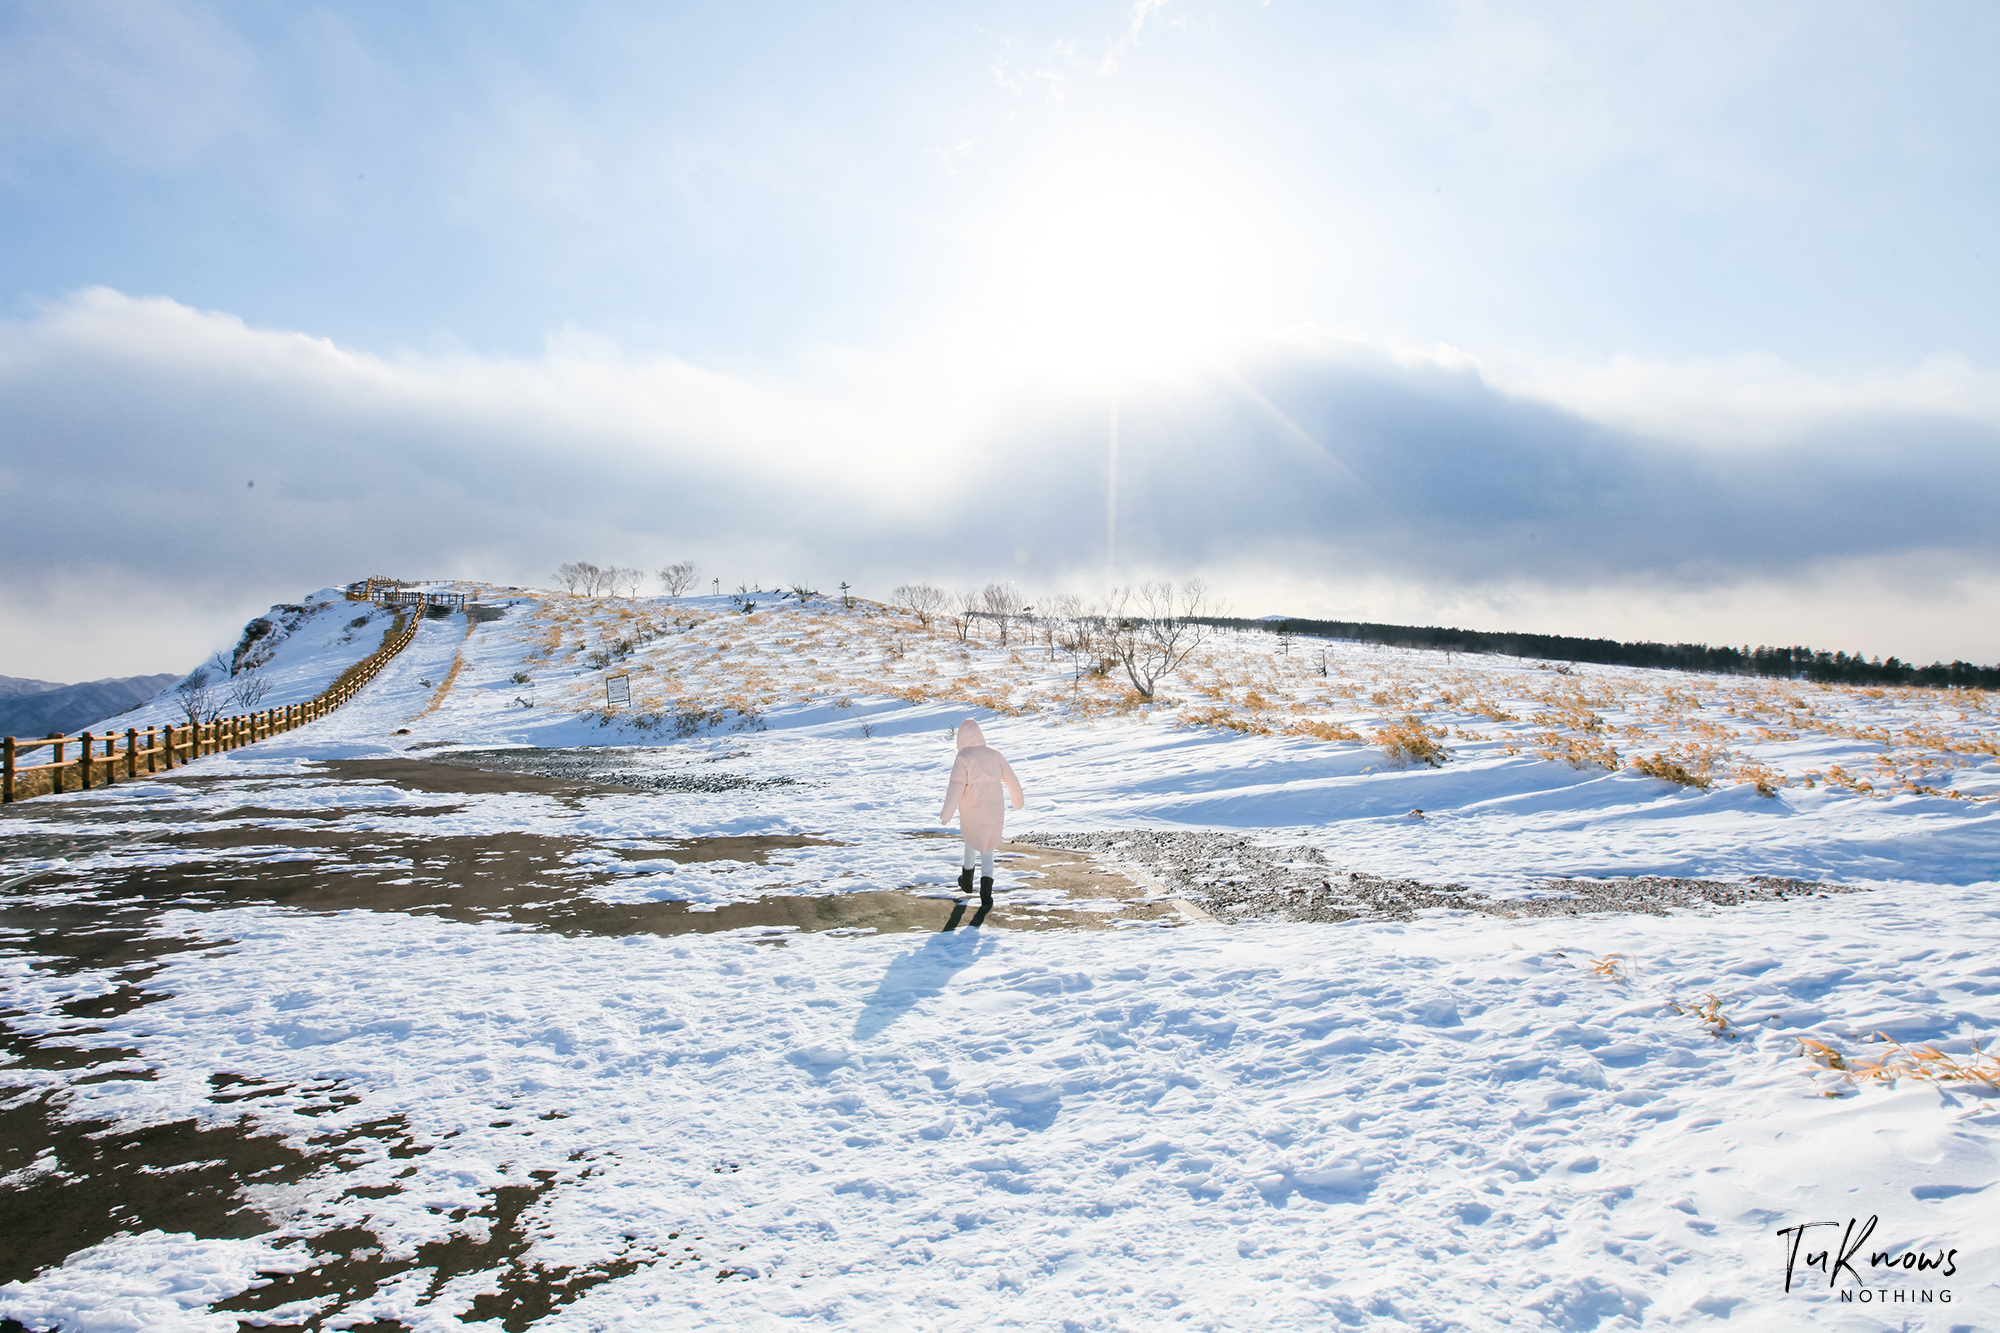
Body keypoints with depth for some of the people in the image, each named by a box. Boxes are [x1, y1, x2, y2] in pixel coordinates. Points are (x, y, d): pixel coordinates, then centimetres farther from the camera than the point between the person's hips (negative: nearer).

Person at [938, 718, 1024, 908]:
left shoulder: (963, 757, -13)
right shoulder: (994, 754, 0)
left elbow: (956, 787, -18)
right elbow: (1011, 779, 5)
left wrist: (946, 814, -12)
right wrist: (1018, 799, 22)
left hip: (972, 813, -2)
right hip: (995, 812, 3)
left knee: (971, 839, 28)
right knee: (987, 851, 13)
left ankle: (967, 879, 44)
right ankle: (986, 892, -4)